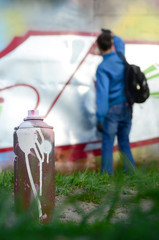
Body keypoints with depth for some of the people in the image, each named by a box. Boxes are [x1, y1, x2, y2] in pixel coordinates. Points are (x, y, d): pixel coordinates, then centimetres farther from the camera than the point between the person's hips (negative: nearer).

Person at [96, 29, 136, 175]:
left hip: (112, 109, -6)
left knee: (108, 143, 1)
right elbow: (120, 42, 29)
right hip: (127, 108, 6)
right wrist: (110, 35, 44)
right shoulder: (120, 58, 3)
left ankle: (107, 173, 1)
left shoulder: (102, 68, -15)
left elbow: (102, 94, -20)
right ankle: (131, 170, 14)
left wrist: (100, 118, -19)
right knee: (124, 141, 15)